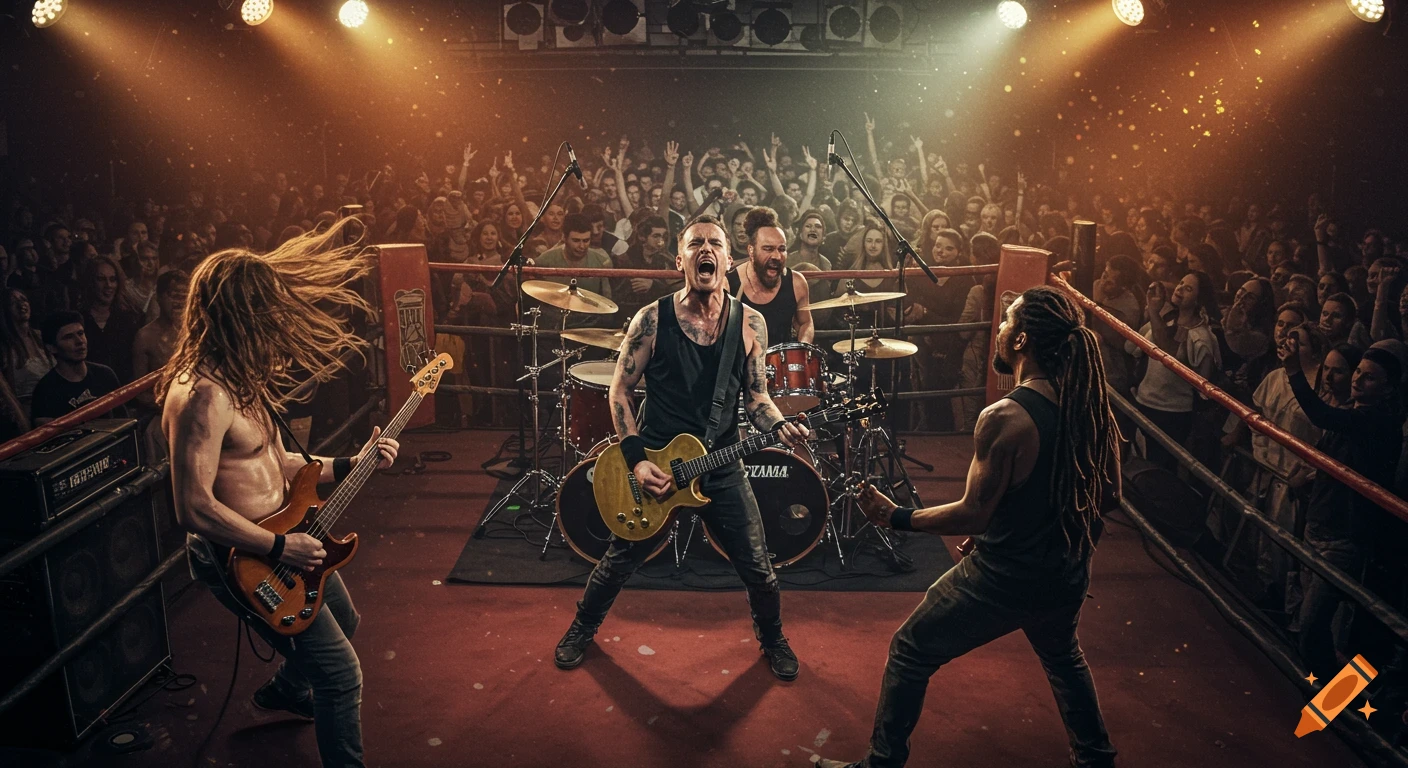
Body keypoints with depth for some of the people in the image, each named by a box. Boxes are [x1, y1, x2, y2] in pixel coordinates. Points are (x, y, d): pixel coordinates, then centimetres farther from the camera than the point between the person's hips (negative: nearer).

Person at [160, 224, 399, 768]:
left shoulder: (241, 377, 3)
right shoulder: (205, 394, -28)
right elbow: (194, 508, -30)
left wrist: (349, 466, 4)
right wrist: (280, 547, -24)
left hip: (281, 538, 10)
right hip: (243, 558, -10)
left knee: (342, 621, 31)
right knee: (341, 672, -6)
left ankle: (285, 690, 57)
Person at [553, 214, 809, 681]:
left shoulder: (750, 323, -4)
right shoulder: (652, 319, -10)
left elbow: (755, 397, 4)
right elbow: (620, 390, -4)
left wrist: (780, 427, -17)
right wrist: (637, 459, -12)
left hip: (722, 469, 2)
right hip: (654, 466, -1)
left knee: (758, 569, 6)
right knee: (619, 562, 11)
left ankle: (772, 638, 37)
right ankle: (583, 628, 41)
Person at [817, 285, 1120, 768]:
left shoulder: (1004, 419, -25)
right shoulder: (1090, 405, -4)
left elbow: (973, 515, -22)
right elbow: (1109, 496, 5)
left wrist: (895, 518, -12)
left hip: (1002, 579, -7)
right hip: (1066, 578, 7)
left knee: (910, 653, 12)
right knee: (1063, 656, 36)